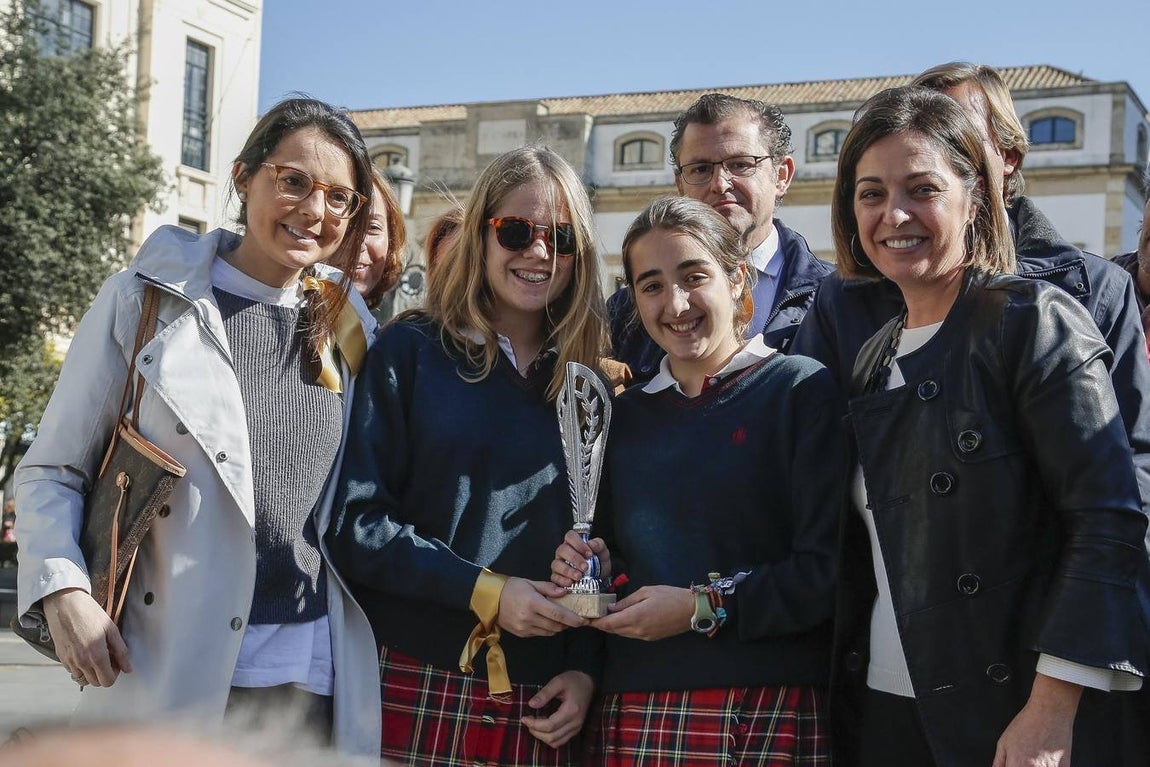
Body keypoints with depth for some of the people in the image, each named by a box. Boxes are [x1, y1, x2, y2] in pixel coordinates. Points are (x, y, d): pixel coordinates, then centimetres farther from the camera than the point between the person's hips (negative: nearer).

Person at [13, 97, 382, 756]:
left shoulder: (347, 330, 10)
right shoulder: (145, 300, 1)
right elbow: (51, 471, 2)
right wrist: (63, 590, -14)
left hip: (315, 676, 3)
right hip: (166, 674, -3)